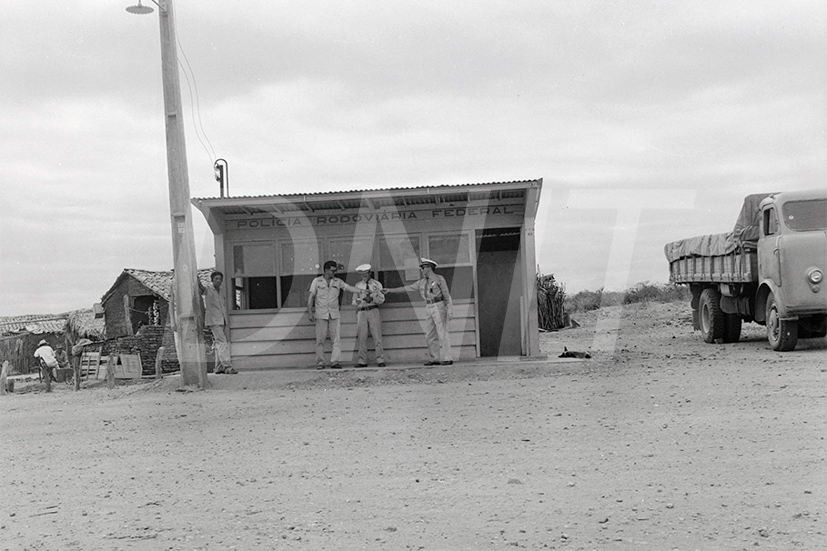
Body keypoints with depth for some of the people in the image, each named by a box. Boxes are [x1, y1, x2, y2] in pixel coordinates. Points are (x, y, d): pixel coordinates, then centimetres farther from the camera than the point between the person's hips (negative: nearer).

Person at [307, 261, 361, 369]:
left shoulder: (338, 282, 8)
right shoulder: (317, 281, 3)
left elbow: (349, 288, -1)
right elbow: (311, 297, 3)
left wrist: (362, 292, -15)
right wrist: (309, 312, -3)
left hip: (334, 314, 2)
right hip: (321, 314, -2)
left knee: (335, 339, -4)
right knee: (320, 339, -1)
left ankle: (335, 361, -3)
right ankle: (320, 363, 5)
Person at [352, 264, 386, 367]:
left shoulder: (376, 284, 8)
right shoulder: (358, 285, 13)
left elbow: (381, 299, 3)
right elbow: (354, 302, 13)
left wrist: (372, 299, -15)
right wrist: (359, 300, -9)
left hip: (373, 311, -2)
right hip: (362, 311, 2)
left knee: (377, 336, -6)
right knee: (362, 337, -1)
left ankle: (380, 360, -6)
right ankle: (362, 361, 2)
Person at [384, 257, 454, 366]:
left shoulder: (439, 279, -3)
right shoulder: (422, 282, 14)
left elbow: (447, 295, -6)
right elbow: (407, 288, 15)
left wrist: (450, 311, -13)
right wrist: (390, 290, 12)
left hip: (439, 307, -7)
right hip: (429, 309, 7)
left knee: (442, 334, -10)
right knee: (430, 336, 3)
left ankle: (447, 359, -10)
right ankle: (435, 359, 5)